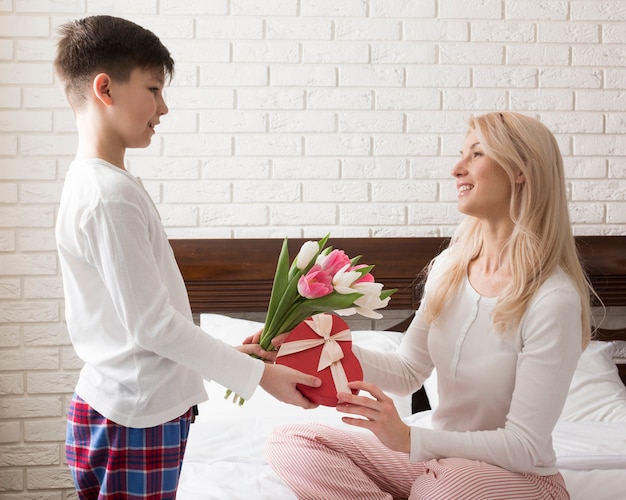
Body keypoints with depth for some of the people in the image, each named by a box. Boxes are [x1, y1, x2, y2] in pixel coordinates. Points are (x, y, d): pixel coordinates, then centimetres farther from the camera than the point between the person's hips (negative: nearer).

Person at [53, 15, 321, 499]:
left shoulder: (95, 183, 11)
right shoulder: (111, 195, -20)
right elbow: (150, 322, -20)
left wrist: (224, 353, 14)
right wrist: (257, 374, -13)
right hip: (136, 419, -9)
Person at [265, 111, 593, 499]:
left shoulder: (553, 300, -20)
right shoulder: (450, 267, 1)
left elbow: (525, 446, -20)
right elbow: (408, 372, 7)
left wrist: (409, 438, -29)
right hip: (439, 460, 7)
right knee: (288, 444, -10)